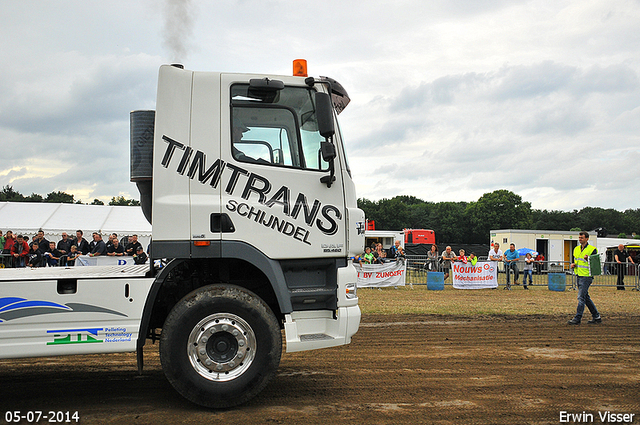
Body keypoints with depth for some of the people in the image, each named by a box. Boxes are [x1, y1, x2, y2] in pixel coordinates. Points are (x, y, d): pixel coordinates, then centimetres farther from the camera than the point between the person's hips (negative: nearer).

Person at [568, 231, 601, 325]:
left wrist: (588, 259, -24)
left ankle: (577, 318, -7)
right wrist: (573, 264, 4)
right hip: (578, 276, 8)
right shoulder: (576, 249, 14)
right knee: (586, 298, 13)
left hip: (586, 276, -8)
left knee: (581, 297, -10)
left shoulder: (592, 249, -8)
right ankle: (596, 317, 22)